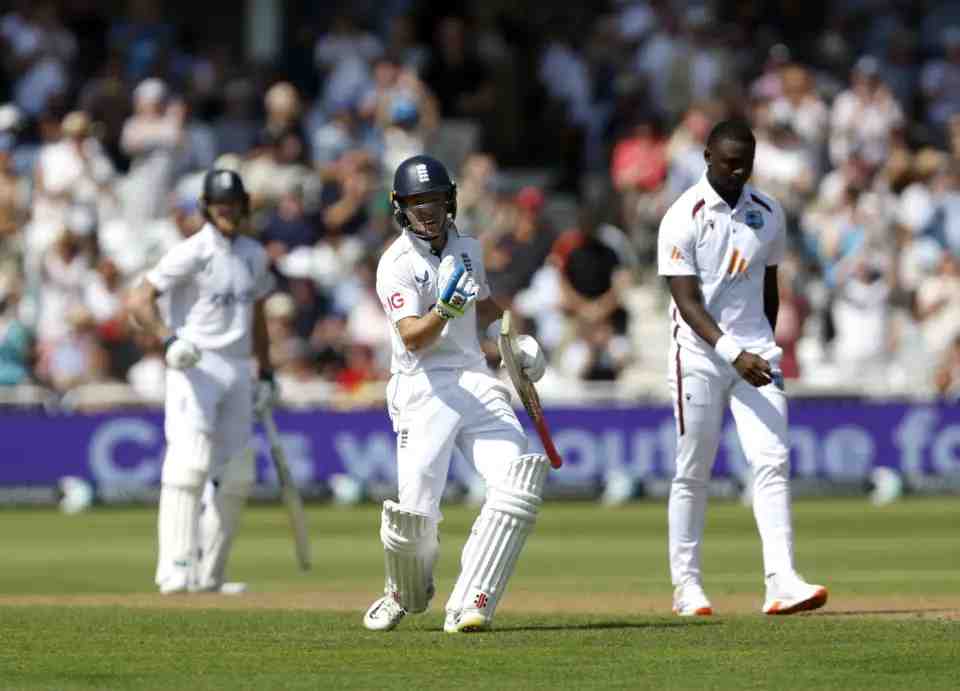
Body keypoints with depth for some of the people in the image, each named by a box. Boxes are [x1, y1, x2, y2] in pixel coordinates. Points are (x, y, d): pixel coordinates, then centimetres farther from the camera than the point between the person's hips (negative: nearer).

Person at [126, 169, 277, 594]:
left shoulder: (254, 255, 14)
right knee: (190, 463, -20)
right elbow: (140, 300, -14)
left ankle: (208, 574, 15)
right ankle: (176, 570, -25)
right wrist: (169, 340, -30)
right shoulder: (192, 253, -8)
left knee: (237, 478, 6)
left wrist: (266, 375, 21)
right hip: (195, 367, -7)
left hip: (239, 371, 7)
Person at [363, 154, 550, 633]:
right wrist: (444, 310, -39)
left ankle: (468, 606, -16)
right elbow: (412, 337, -21)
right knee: (415, 511, -13)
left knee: (518, 485, -16)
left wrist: (516, 338, 17)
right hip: (423, 391, -5)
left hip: (476, 381, 5)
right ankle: (406, 595, 21)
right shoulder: (397, 264, -8)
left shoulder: (467, 248, 13)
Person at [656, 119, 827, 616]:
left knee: (772, 461, -9)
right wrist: (733, 353, -27)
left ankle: (781, 582, -16)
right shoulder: (684, 218, -10)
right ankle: (686, 584, 11)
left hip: (754, 354, 4)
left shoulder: (768, 214, 7)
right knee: (693, 472, 1)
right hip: (701, 353, -4)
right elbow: (688, 301, -16)